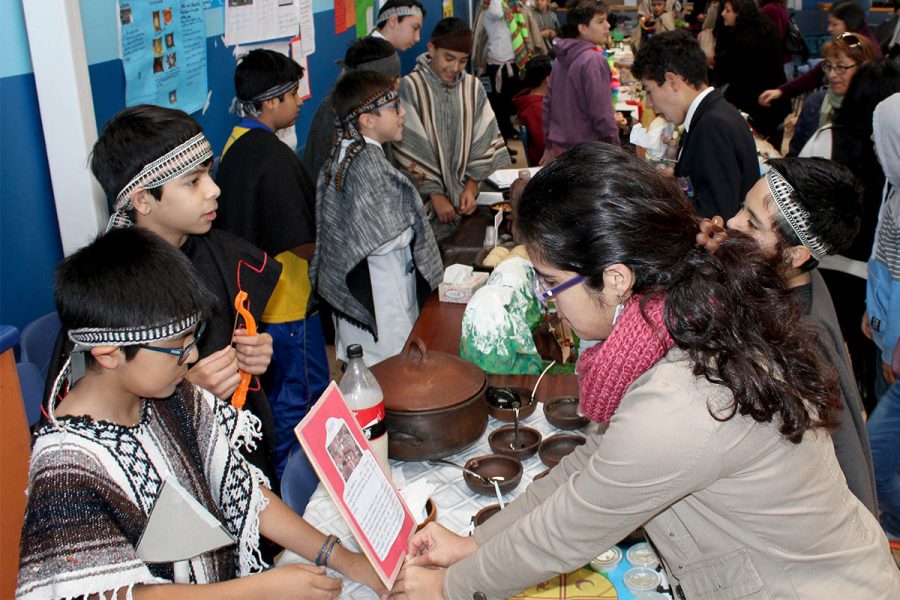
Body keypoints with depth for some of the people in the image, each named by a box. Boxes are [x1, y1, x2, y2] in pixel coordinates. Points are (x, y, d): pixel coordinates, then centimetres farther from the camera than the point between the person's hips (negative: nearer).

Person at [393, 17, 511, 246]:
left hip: (462, 200, 4)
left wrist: (471, 187, -4)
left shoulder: (473, 87, 4)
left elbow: (484, 141, 5)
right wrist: (435, 194, -12)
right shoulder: (410, 87, -8)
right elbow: (411, 150, -10)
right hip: (425, 202, -3)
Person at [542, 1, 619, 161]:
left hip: (560, 147, 8)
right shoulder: (593, 60, -15)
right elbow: (602, 111, -18)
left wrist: (549, 146, 22)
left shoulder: (561, 59, 10)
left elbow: (548, 103, 15)